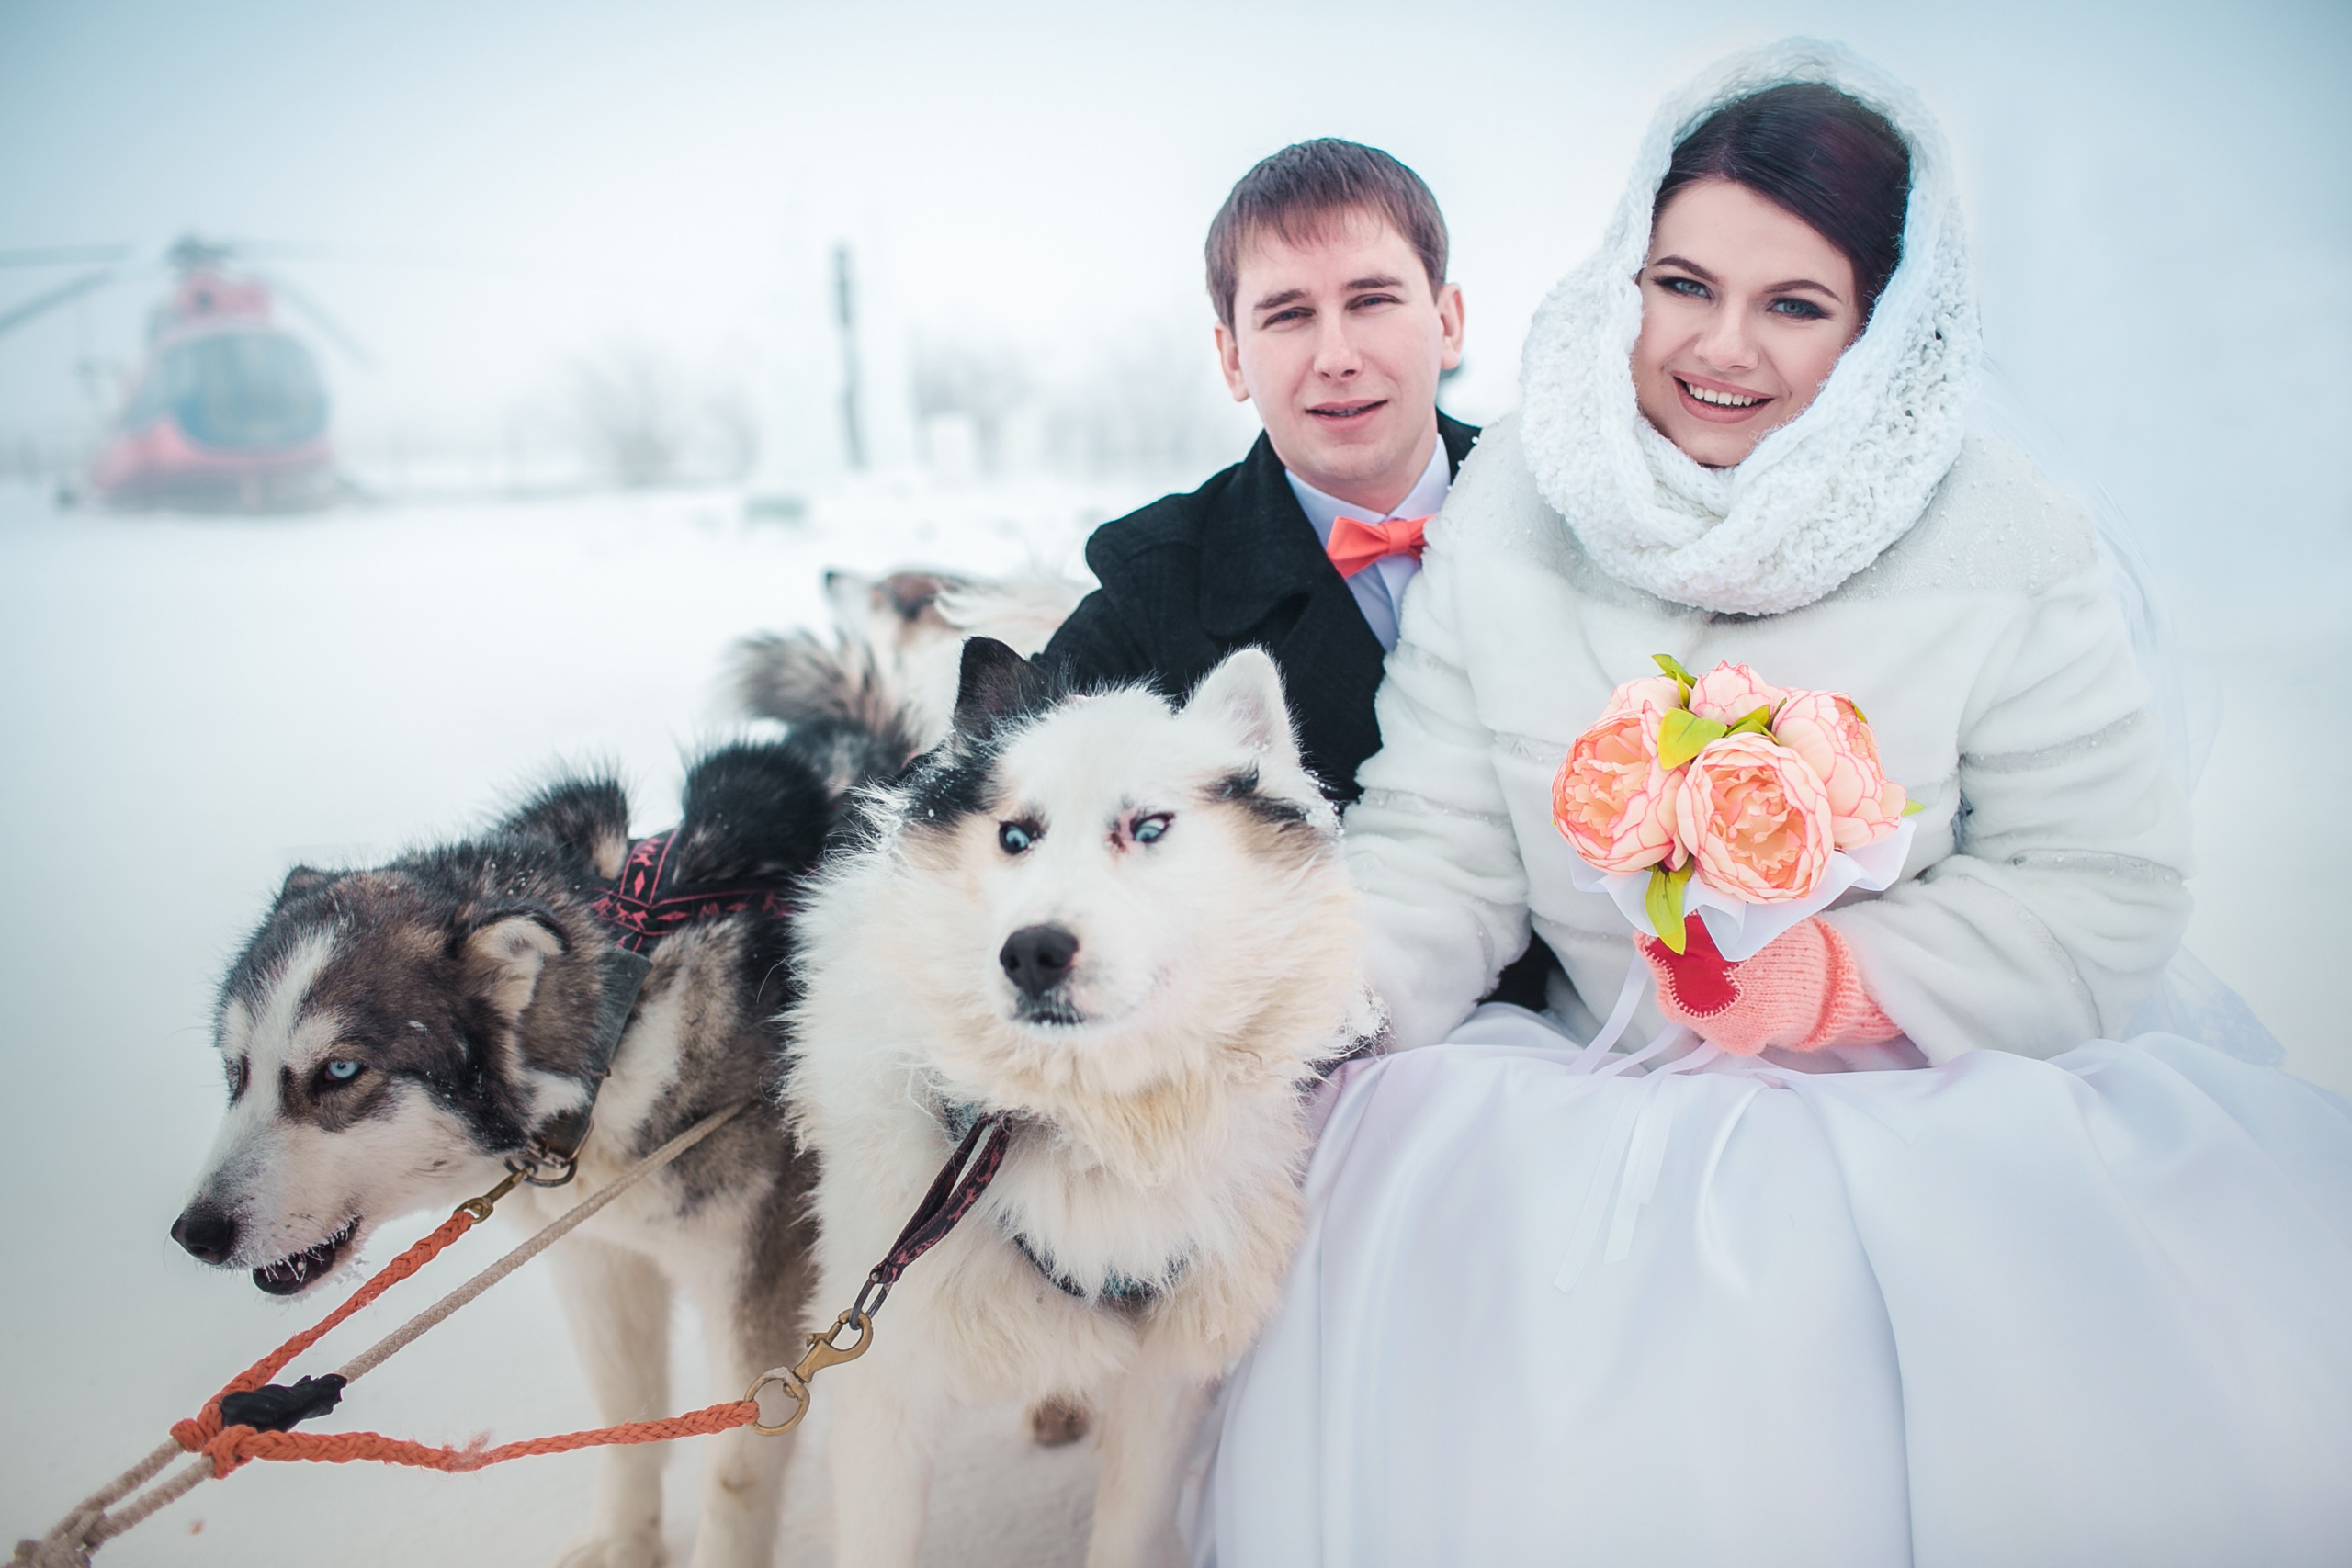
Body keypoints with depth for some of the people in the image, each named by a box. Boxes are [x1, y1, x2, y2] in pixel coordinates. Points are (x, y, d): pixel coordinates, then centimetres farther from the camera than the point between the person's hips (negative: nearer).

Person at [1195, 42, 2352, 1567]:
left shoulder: (2000, 547, -7)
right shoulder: (1511, 510, -1)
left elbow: (2108, 892, -5)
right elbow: (1439, 844, -2)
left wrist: (1828, 976, -18)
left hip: (1947, 1095, 0)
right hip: (1600, 1100, 1)